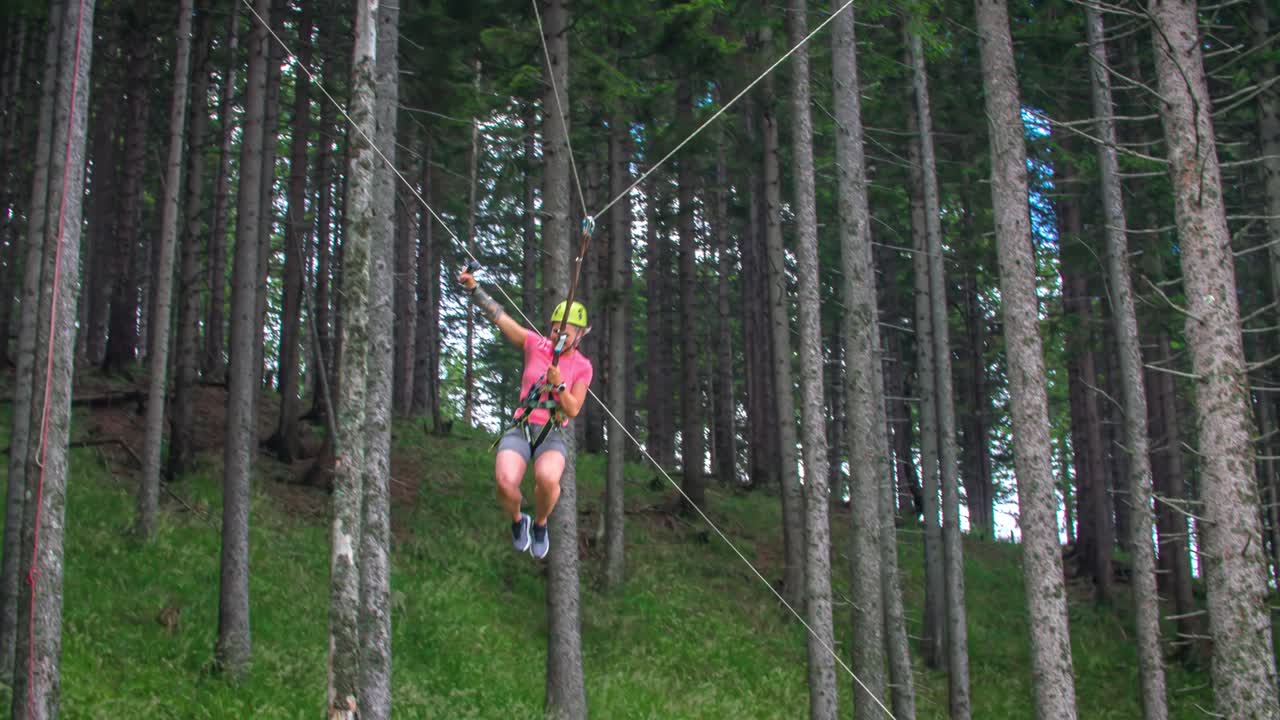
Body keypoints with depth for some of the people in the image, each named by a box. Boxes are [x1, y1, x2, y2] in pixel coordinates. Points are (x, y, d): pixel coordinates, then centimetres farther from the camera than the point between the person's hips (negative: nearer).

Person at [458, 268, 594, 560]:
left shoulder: (582, 367, 2)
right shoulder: (536, 344, 2)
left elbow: (573, 411, -3)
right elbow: (498, 316, -4)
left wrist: (559, 384, -20)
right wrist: (473, 288, -17)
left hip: (552, 437, -1)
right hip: (519, 431, 1)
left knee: (547, 480, -37)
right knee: (505, 483, -31)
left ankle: (540, 523, -1)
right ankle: (518, 521, 7)